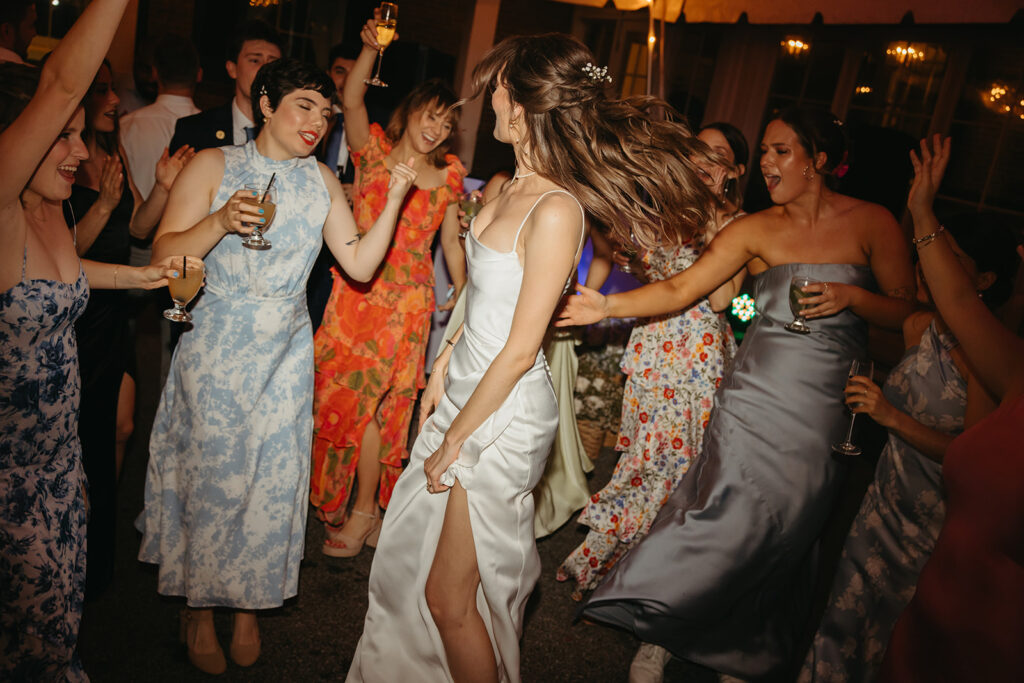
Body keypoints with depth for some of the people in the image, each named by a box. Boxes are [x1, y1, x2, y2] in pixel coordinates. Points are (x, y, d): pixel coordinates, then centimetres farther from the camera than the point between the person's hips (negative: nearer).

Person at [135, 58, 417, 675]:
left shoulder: (322, 181, 5)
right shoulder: (213, 166, -4)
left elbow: (359, 264, -2)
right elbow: (163, 257, -9)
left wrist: (394, 200, -11)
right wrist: (220, 221, -24)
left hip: (286, 352, 3)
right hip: (216, 347, -2)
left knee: (272, 478, 8)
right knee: (210, 473, 6)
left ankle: (250, 604, 30)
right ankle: (199, 607, 30)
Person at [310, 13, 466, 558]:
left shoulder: (448, 172, 8)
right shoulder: (374, 149, 4)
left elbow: (451, 240, 12)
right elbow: (352, 100, -14)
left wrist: (463, 294, 6)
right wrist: (370, 50, -29)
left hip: (407, 301, 0)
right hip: (355, 293, 0)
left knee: (373, 401, 3)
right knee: (337, 394, 7)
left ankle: (365, 510, 19)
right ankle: (334, 497, 29)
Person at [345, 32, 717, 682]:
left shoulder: (556, 212, -24)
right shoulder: (516, 187, 3)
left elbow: (519, 350, -21)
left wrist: (453, 441, -13)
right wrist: (445, 364, 14)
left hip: (505, 413, -9)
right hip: (470, 387, 9)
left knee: (449, 598, 6)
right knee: (415, 551, 22)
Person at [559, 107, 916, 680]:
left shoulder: (872, 223, -1)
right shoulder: (756, 229, 1)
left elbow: (906, 311, 4)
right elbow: (678, 289, -5)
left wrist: (850, 295, -15)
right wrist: (607, 306, -18)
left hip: (823, 411, 0)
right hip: (757, 394, 0)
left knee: (785, 529, 8)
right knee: (729, 514, -1)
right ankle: (664, 636, 18)